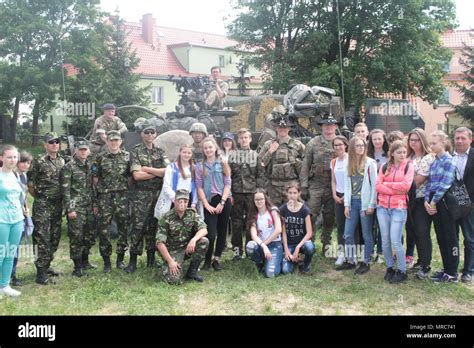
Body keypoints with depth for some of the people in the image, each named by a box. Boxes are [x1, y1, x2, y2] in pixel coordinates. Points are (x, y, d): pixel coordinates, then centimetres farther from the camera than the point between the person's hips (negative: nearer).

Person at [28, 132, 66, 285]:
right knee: (42, 238, -6)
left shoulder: (62, 161, 9)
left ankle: (47, 266, 25)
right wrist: (40, 198, 2)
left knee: (55, 238, 12)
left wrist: (62, 200, 13)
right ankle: (41, 272, -2)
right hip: (42, 206, -6)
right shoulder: (39, 162, -9)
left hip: (58, 205, 6)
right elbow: (30, 183, -6)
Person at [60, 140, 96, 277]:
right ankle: (77, 267, 7)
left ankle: (85, 261, 27)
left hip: (89, 206, 6)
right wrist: (70, 209, -15)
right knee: (76, 236, -3)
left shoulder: (90, 166, 12)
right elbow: (65, 190, -10)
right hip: (76, 207, -6)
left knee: (90, 235, 10)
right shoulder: (68, 167, -7)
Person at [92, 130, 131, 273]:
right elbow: (95, 178, 4)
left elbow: (131, 175, 12)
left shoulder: (127, 156, 8)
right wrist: (99, 190, -2)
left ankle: (120, 259, 17)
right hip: (104, 197, -1)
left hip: (122, 196, 1)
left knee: (123, 228, 4)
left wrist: (128, 189, 4)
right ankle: (106, 261, 10)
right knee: (103, 229, -1)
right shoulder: (100, 158, 3)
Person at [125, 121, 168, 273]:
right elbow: (137, 175, -11)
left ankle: (151, 259, 17)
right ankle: (133, 261, 1)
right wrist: (158, 172, -7)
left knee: (153, 226, 8)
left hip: (158, 194, 3)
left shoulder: (160, 152, 12)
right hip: (141, 195, -3)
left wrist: (147, 169, -10)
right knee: (138, 227, -5)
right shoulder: (135, 151, 1)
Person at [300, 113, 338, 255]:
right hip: (316, 185, -1)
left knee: (329, 217, 10)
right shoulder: (313, 143, 3)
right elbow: (305, 165, 1)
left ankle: (326, 244, 23)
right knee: (311, 215, -4)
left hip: (333, 186, 1)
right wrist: (304, 185, -4)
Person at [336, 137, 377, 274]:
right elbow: (347, 184, 9)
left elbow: (374, 185, -8)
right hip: (352, 202, 5)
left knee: (366, 235, 4)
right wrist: (346, 204, 3)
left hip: (365, 203, -5)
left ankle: (365, 263, 14)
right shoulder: (349, 164, 9)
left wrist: (371, 205, -11)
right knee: (347, 234, 6)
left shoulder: (370, 163, -6)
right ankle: (350, 261, 19)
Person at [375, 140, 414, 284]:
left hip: (399, 208, -3)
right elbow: (377, 186, -2)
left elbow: (406, 185, -12)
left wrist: (387, 184, -5)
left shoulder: (408, 166, 2)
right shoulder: (384, 167, 9)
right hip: (382, 207, 3)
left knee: (395, 241, -8)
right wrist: (395, 190, -12)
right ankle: (389, 268, 22)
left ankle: (402, 271, 8)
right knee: (385, 240, 6)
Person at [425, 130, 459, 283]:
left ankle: (452, 273, 5)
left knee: (450, 237, -1)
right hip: (433, 203, 7)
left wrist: (434, 201, -12)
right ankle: (446, 269, 22)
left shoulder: (449, 161, -10)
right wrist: (426, 200, -3)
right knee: (440, 237, 12)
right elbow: (429, 183, 11)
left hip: (445, 202, -7)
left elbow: (445, 184, -16)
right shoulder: (433, 163, 13)